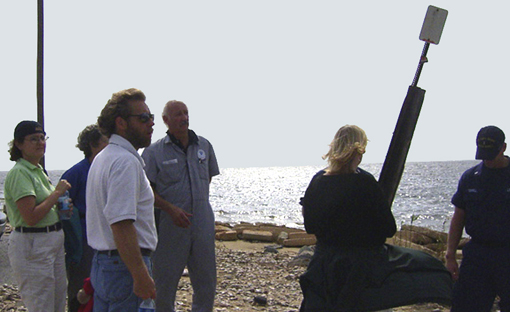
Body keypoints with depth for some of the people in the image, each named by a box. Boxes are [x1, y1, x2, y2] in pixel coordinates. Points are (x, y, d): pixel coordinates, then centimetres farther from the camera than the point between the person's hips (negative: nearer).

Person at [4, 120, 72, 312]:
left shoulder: (38, 170, 14)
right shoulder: (19, 173, -15)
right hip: (32, 246, -10)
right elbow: (31, 217, -23)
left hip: (53, 242, 10)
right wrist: (57, 193, -15)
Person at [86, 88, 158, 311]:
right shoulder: (126, 162, -18)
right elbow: (121, 224, -26)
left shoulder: (102, 158, 16)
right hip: (125, 266, -10)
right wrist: (141, 276, -26)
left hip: (100, 262, 10)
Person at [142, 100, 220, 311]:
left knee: (206, 282, 11)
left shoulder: (204, 146, 8)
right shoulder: (154, 152, -5)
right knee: (165, 282, 5)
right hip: (170, 226, -4)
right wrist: (170, 208, -20)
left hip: (203, 225, 4)